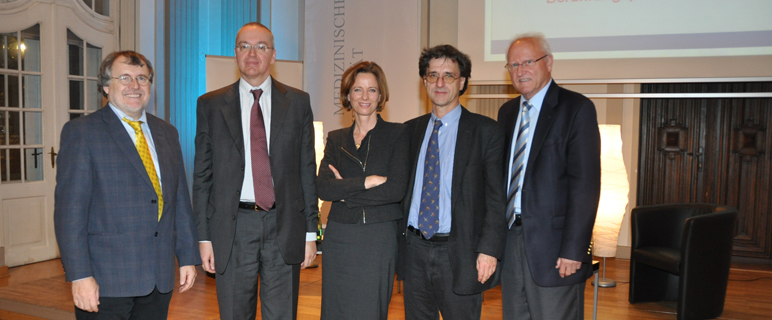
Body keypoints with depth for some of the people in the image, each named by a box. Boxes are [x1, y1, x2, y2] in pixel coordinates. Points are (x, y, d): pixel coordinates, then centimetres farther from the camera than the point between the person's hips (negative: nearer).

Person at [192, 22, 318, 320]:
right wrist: (204, 237, 0)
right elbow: (202, 175, 5)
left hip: (285, 227, 0)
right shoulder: (210, 105, 5)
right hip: (232, 228, 0)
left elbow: (307, 170, 5)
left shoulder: (298, 102, 6)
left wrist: (310, 231, 2)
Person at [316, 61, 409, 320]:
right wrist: (368, 181, -15)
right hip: (339, 237, 3)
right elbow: (323, 188, -5)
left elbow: (397, 189, -12)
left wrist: (345, 192, -8)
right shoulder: (335, 139, 10)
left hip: (379, 239, -3)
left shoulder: (397, 134, 0)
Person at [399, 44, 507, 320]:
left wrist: (489, 250, -14)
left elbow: (496, 197, -6)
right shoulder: (411, 130, 11)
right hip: (415, 249, 4)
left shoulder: (485, 131, -2)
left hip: (459, 254, -4)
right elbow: (402, 189, 14)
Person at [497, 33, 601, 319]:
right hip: (510, 239, 6)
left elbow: (585, 183, -13)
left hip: (553, 246, -6)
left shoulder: (577, 108, -6)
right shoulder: (507, 112, 14)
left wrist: (574, 249, -18)